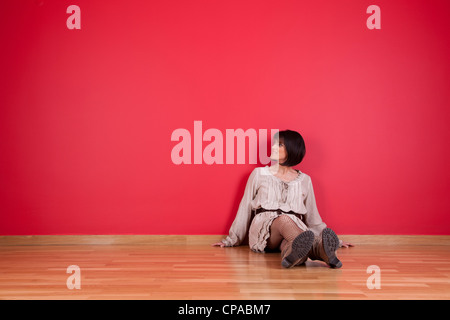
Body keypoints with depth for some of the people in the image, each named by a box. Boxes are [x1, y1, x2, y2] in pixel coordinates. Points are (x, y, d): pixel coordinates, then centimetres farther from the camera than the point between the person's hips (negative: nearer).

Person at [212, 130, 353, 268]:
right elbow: (245, 208, 18)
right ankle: (317, 248, -67)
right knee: (283, 219, -38)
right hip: (262, 229, -2)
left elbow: (312, 215, 25)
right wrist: (232, 240, 19)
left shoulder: (304, 180, 18)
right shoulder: (259, 174, 15)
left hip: (296, 229, 2)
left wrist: (334, 240, 23)